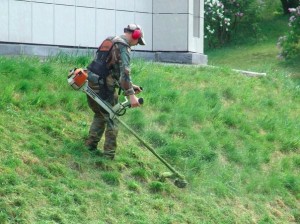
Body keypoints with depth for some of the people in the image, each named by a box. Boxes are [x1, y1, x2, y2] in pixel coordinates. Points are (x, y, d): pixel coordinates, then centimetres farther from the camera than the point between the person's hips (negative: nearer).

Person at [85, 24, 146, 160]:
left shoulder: (111, 41, 19)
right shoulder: (123, 48, -11)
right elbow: (124, 72, -23)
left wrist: (130, 86, 24)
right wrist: (130, 94, -27)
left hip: (92, 84, 9)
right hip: (105, 88, -9)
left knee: (99, 115, 24)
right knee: (112, 120, 0)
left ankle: (90, 146, 20)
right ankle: (109, 155, -1)